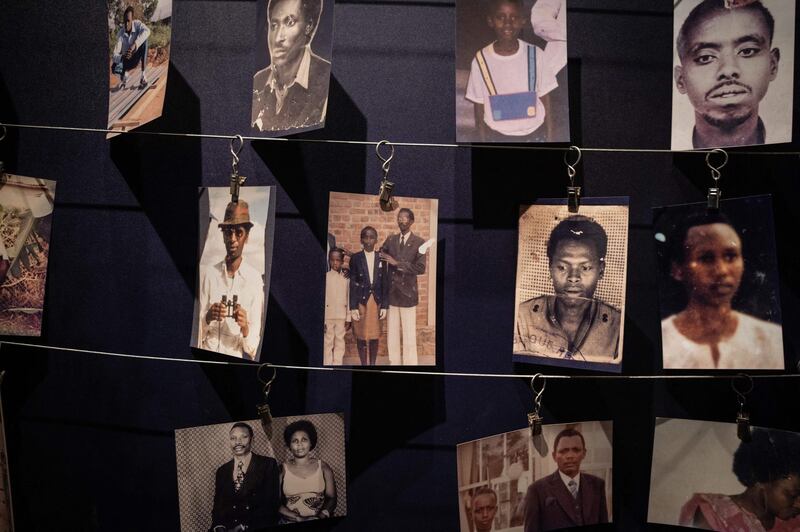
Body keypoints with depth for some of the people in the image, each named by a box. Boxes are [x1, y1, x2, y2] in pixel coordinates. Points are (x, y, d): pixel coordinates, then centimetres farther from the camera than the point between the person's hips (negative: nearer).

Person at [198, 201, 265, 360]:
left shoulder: (255, 279, -4)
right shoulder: (207, 273, 3)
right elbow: (197, 333, 5)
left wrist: (245, 327, -20)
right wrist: (208, 317, -13)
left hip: (236, 360, -1)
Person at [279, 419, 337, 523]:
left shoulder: (323, 468, 8)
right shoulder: (282, 470, 6)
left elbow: (331, 498, 5)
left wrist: (322, 516, -14)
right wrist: (297, 518, -12)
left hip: (319, 523, 0)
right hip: (290, 522, 0)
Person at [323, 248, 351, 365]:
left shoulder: (346, 278, 3)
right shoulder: (325, 277, -2)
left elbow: (348, 299, 6)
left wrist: (348, 318, 3)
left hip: (341, 316, 2)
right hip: (328, 315, -1)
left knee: (340, 342, 5)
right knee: (328, 342, 3)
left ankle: (338, 364, 11)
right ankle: (328, 365, 9)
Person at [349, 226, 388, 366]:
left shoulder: (381, 259, 4)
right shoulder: (355, 258, 0)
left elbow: (384, 283, 6)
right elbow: (352, 284, -1)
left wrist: (384, 306, 1)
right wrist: (353, 307, -7)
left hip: (376, 301, 1)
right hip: (360, 301, -1)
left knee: (374, 336, 4)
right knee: (361, 336, 3)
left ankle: (373, 364, 16)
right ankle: (364, 364, 13)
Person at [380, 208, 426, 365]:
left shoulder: (419, 243, -3)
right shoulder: (390, 240, 9)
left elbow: (421, 268, -12)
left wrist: (397, 263, -17)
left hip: (407, 293, -4)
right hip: (391, 293, 4)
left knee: (409, 336, -2)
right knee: (392, 335, 8)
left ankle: (410, 364, 6)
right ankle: (394, 363, 17)